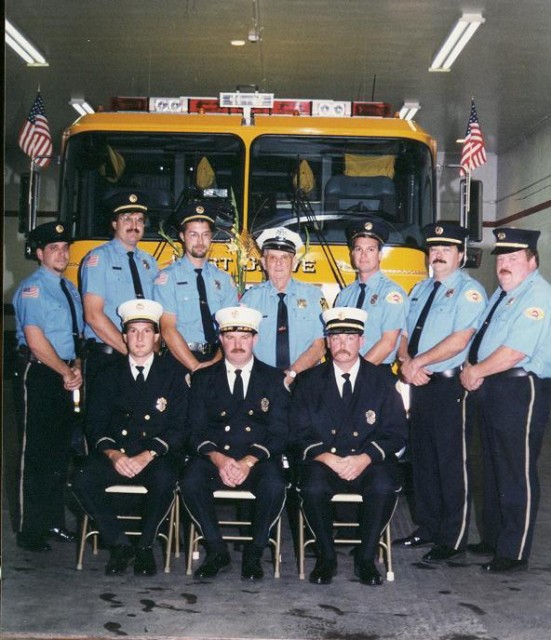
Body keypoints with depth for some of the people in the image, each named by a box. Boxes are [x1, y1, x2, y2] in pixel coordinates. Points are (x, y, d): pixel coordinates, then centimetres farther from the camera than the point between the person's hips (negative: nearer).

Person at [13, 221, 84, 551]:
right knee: (35, 454, -3)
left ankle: (55, 522, 24)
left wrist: (77, 369, 0)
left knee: (61, 451, 12)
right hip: (38, 376, -8)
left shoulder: (70, 288, 15)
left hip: (65, 379, 8)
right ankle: (31, 532, 5)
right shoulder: (32, 288, -10)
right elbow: (35, 340, -17)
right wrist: (66, 372, -11)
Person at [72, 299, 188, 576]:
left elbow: (178, 428, -2)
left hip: (156, 457, -2)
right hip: (116, 455, 2)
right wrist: (113, 453, -14)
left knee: (164, 479, -35)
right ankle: (119, 543, -11)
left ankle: (145, 546, -12)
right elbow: (95, 423, 6)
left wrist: (147, 455, -18)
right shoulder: (110, 376, 13)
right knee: (83, 479, -26)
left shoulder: (172, 377, 6)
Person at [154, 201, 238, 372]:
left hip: (218, 360, 2)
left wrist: (216, 362, -12)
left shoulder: (224, 280, 12)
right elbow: (168, 329, -5)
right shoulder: (168, 278, 2)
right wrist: (195, 366, -14)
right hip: (180, 361, -2)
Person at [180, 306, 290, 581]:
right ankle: (217, 551, -9)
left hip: (258, 460, -1)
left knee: (274, 486, -32)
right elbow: (196, 431, 4)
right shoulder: (203, 378, 13)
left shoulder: (273, 378, 10)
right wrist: (218, 458, -16)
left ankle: (254, 553, -9)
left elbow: (278, 433, 1)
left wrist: (249, 461, -16)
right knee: (190, 482, -30)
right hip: (214, 457, 1)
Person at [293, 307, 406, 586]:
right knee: (313, 487, -32)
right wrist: (327, 458, -16)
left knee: (385, 486, -31)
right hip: (322, 461, 0)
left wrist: (364, 458, -15)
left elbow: (395, 433, 2)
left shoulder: (381, 382, 8)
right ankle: (326, 557, -9)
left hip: (368, 463, 0)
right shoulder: (310, 381, 9)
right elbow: (301, 433, 3)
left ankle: (366, 557, -10)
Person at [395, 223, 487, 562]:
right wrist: (406, 362, -6)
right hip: (420, 385, 8)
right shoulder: (420, 290, 17)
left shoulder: (469, 290, -8)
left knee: (451, 464, -2)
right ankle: (427, 528, 25)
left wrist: (418, 362, -14)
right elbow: (404, 334, 13)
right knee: (423, 460, 14)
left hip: (449, 387, -8)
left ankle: (452, 540, 7)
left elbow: (458, 341, -18)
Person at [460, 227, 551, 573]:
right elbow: (482, 338, 19)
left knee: (517, 474, -2)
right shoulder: (502, 293, 16)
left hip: (520, 391, -10)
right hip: (490, 390, 10)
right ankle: (493, 538, 31)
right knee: (494, 468, 18)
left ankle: (514, 553, 7)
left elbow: (514, 353, -23)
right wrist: (471, 369, 0)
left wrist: (476, 372, -11)